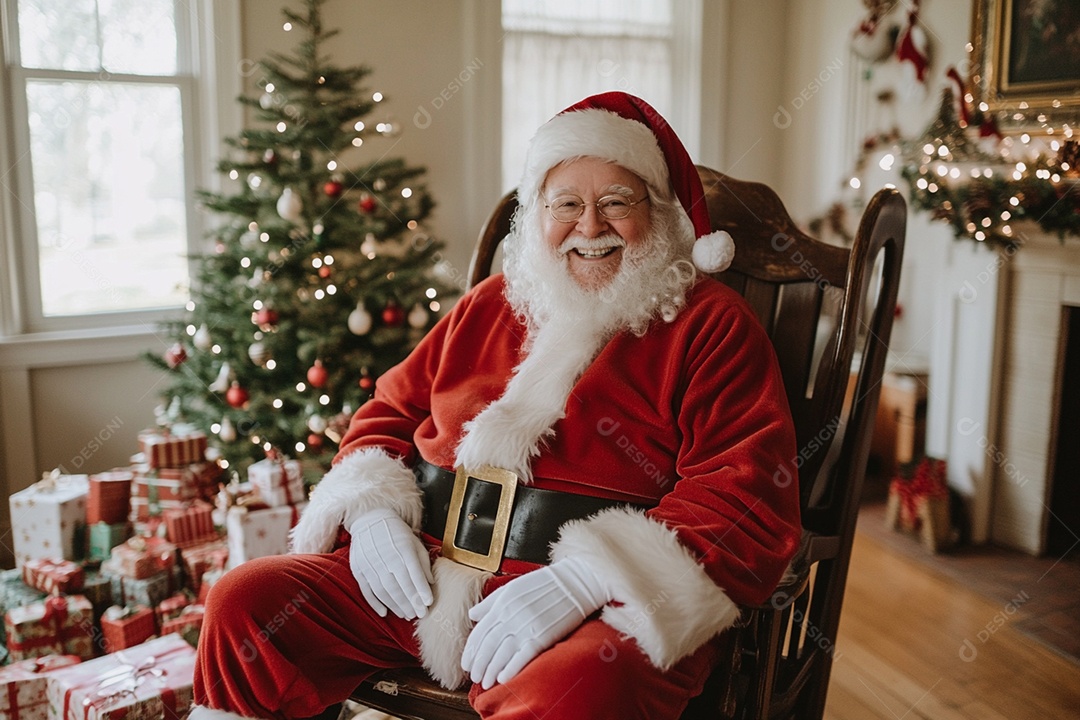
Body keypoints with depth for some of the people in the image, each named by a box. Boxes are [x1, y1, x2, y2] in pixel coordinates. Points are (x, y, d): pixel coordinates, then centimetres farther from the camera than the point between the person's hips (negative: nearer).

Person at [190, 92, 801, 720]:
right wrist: (374, 511, 1)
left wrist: (584, 580, -21)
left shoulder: (712, 326, 2)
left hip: (596, 611, -4)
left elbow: (749, 504, -9)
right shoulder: (491, 304, 18)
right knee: (245, 601, -8)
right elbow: (389, 412, 23)